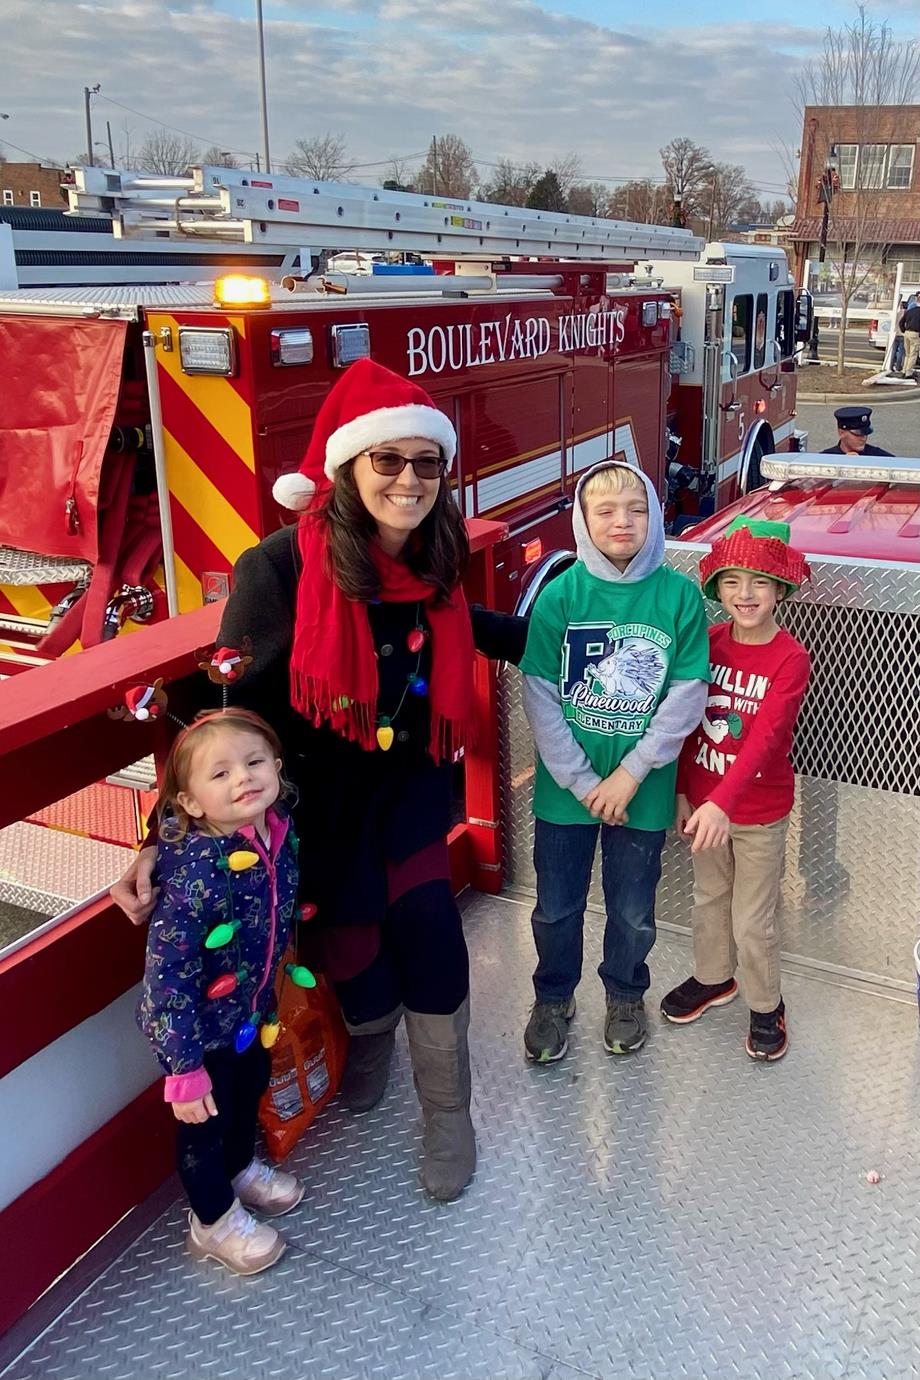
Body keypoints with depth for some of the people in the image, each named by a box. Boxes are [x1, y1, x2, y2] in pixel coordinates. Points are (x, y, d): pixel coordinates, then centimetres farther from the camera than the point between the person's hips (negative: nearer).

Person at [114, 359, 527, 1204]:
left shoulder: (432, 559, -7)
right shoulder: (282, 569, -23)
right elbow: (225, 706, -17)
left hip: (408, 794, 3)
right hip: (317, 808, -3)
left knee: (431, 952, -2)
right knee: (355, 965, 12)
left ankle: (448, 1117, 26)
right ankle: (370, 1039, 51)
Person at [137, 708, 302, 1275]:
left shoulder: (280, 830, -15)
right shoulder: (196, 872, -37)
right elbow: (168, 972, -31)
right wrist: (183, 1068, -25)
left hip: (251, 1006, 7)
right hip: (199, 1024, -7)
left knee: (251, 1090, 30)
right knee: (207, 1120, 17)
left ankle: (241, 1169, 60)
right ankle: (214, 1221, 44)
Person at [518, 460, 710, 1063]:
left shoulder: (679, 594, -9)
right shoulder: (561, 594, -9)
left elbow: (688, 695, -9)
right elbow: (539, 697, -9)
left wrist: (629, 774, -13)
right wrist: (583, 782, -12)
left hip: (643, 785, 0)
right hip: (566, 784, 0)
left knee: (633, 909, 16)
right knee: (557, 905, 14)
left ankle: (626, 995, 43)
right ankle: (554, 998, 40)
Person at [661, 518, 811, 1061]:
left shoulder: (791, 659, -20)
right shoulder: (709, 643, -5)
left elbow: (764, 738, -31)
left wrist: (722, 802, -42)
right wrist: (684, 793, 4)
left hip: (759, 812, -5)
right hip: (703, 802, 5)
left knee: (753, 920, 8)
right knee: (709, 898, 23)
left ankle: (767, 1005, 33)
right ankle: (713, 978, 47)